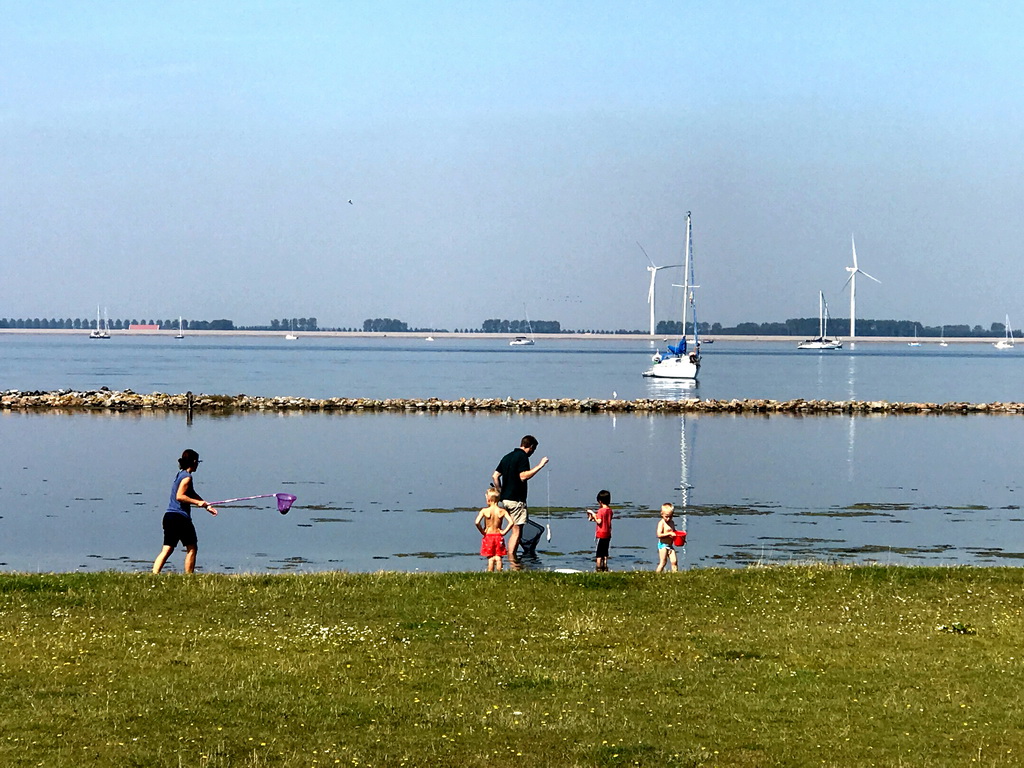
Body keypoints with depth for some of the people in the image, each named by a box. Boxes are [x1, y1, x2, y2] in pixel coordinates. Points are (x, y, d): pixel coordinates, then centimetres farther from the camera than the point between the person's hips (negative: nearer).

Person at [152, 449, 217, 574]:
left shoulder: (180, 474, 20)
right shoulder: (187, 477, -9)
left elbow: (192, 494, 27)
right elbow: (179, 496, -20)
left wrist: (207, 506, 28)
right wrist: (198, 502, -17)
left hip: (169, 516, 8)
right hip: (181, 518, -8)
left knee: (167, 549, 4)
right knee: (192, 548, 5)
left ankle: (154, 574, -10)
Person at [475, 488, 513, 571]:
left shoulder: (484, 511, -10)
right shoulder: (502, 511, -4)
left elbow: (477, 522, -20)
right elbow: (511, 522, -14)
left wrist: (482, 531, -6)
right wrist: (504, 531, -4)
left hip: (488, 536, -2)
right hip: (499, 536, 2)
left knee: (490, 558, 3)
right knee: (498, 558, 7)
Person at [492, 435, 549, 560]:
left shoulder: (507, 456, 16)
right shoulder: (522, 457, -10)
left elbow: (495, 476, 14)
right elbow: (523, 476, -21)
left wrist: (500, 492, 20)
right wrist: (540, 465, -16)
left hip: (505, 499, 8)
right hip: (516, 500, -8)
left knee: (515, 531, 14)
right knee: (517, 532, -5)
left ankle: (511, 559, 12)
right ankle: (512, 560, -8)